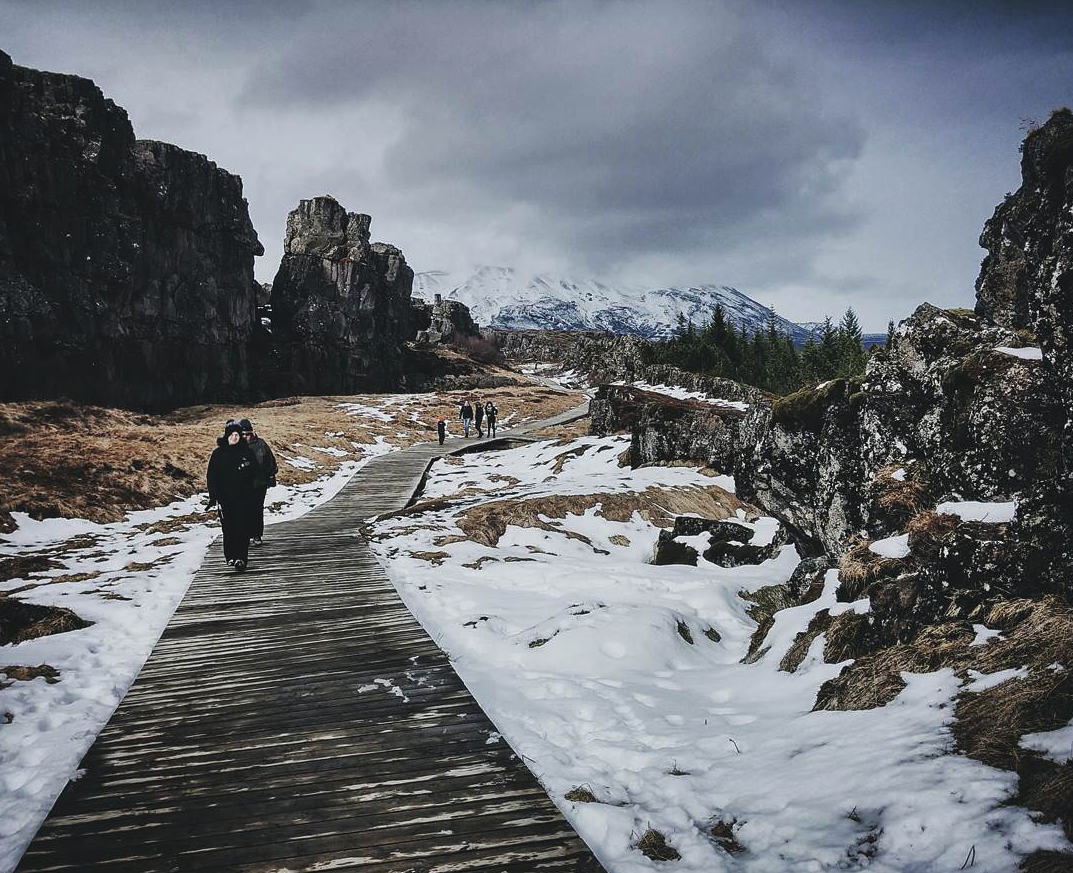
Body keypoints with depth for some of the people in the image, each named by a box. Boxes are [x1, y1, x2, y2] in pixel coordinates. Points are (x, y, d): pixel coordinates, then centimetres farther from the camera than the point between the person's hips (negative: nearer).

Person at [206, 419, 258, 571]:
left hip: (244, 497, -1)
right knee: (228, 527, 5)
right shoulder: (218, 453, 4)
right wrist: (213, 495, -4)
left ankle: (241, 558, -9)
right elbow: (211, 475, 3)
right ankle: (230, 556, 17)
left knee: (242, 527, -7)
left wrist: (246, 470, -15)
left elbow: (255, 471, 8)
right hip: (225, 497, 1)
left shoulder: (246, 452, 4)